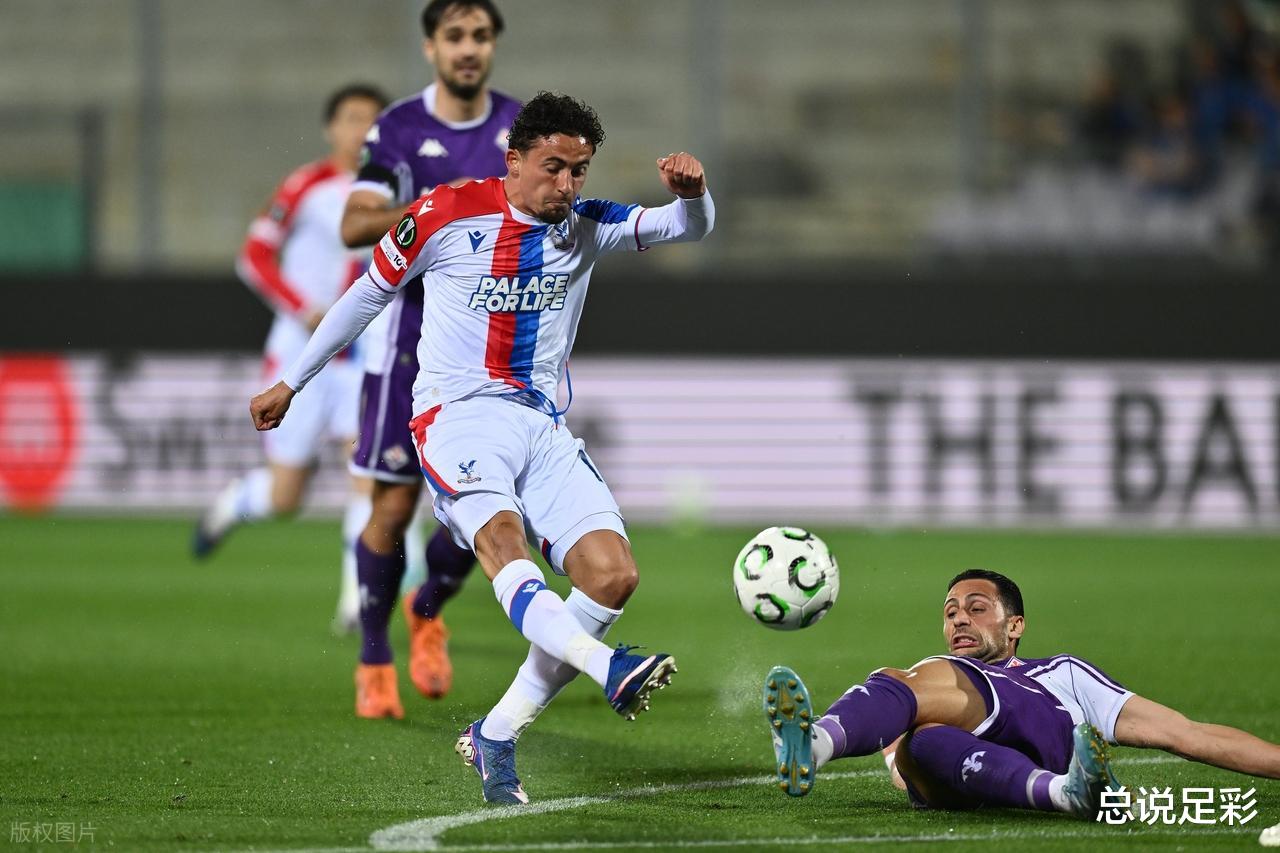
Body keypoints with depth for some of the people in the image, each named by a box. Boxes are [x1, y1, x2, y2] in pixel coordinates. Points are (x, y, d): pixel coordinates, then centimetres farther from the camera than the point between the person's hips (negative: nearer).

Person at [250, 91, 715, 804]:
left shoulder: (586, 226, 9)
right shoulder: (448, 215, -1)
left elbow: (688, 229, -1)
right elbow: (370, 293, 11)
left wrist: (693, 194, -27)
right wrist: (290, 384, 18)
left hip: (544, 425, 5)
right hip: (458, 417, -5)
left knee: (613, 575, -14)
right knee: (502, 539, -34)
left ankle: (496, 738, -6)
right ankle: (612, 671, -59)